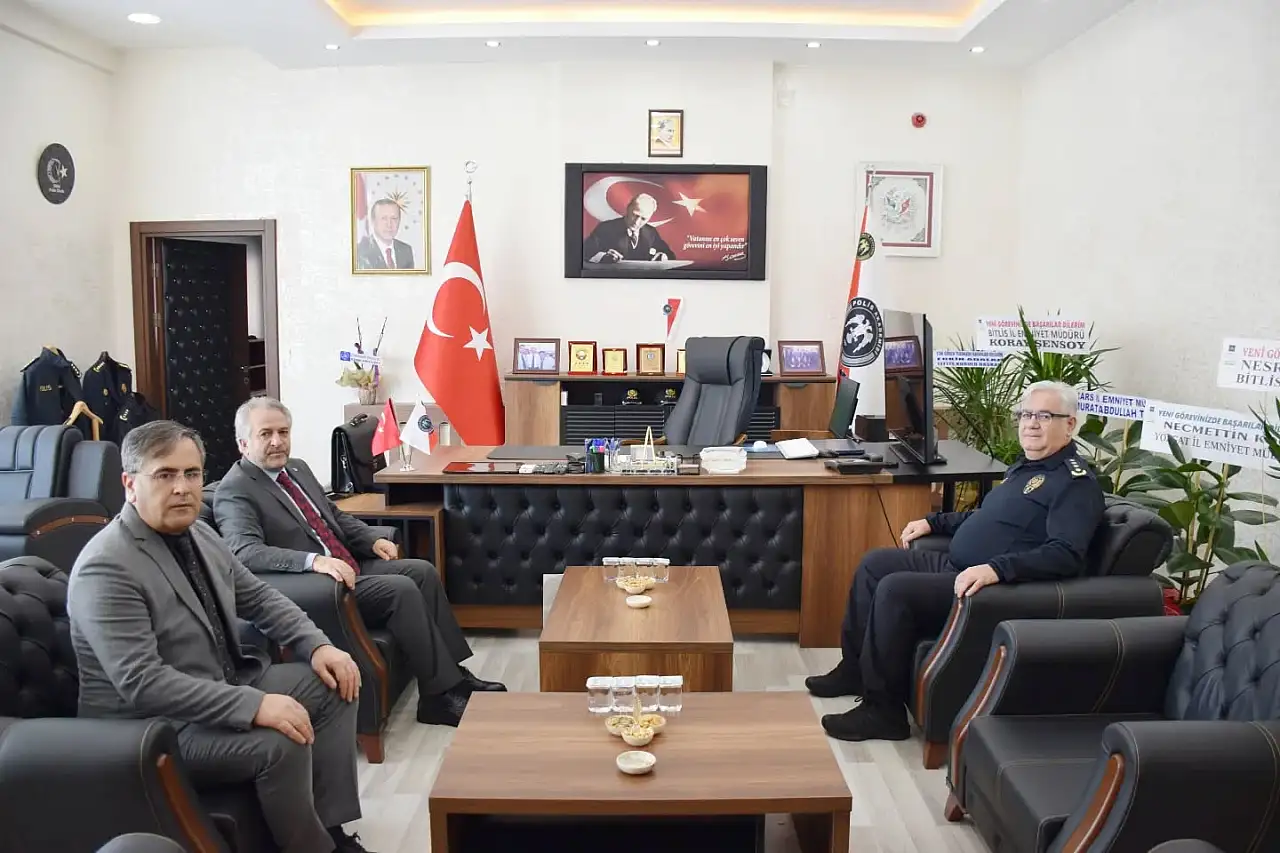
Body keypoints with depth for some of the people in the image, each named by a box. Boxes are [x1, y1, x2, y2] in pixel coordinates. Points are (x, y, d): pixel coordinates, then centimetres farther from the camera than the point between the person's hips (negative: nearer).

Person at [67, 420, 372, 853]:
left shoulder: (199, 534, 3)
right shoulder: (105, 568, -24)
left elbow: (258, 597, 13)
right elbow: (142, 683, -30)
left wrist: (317, 645, -3)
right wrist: (254, 705, -34)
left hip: (224, 685, 9)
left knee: (333, 684, 2)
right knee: (280, 743, -27)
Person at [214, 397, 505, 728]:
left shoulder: (297, 468, 14)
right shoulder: (234, 492, -12)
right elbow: (246, 552, -28)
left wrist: (373, 540, 5)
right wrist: (315, 561, -39)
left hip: (350, 567, 9)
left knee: (422, 571, -5)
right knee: (402, 589, -23)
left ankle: (454, 672, 0)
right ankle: (441, 694, -14)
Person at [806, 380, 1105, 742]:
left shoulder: (1076, 481, -13)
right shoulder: (1025, 466, 17)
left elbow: (1066, 555, -27)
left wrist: (996, 568, -38)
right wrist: (934, 521, 21)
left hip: (993, 587, -10)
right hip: (954, 564, 10)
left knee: (894, 589, -25)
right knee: (875, 563, 7)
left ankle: (883, 709, -13)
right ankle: (855, 669, 17)